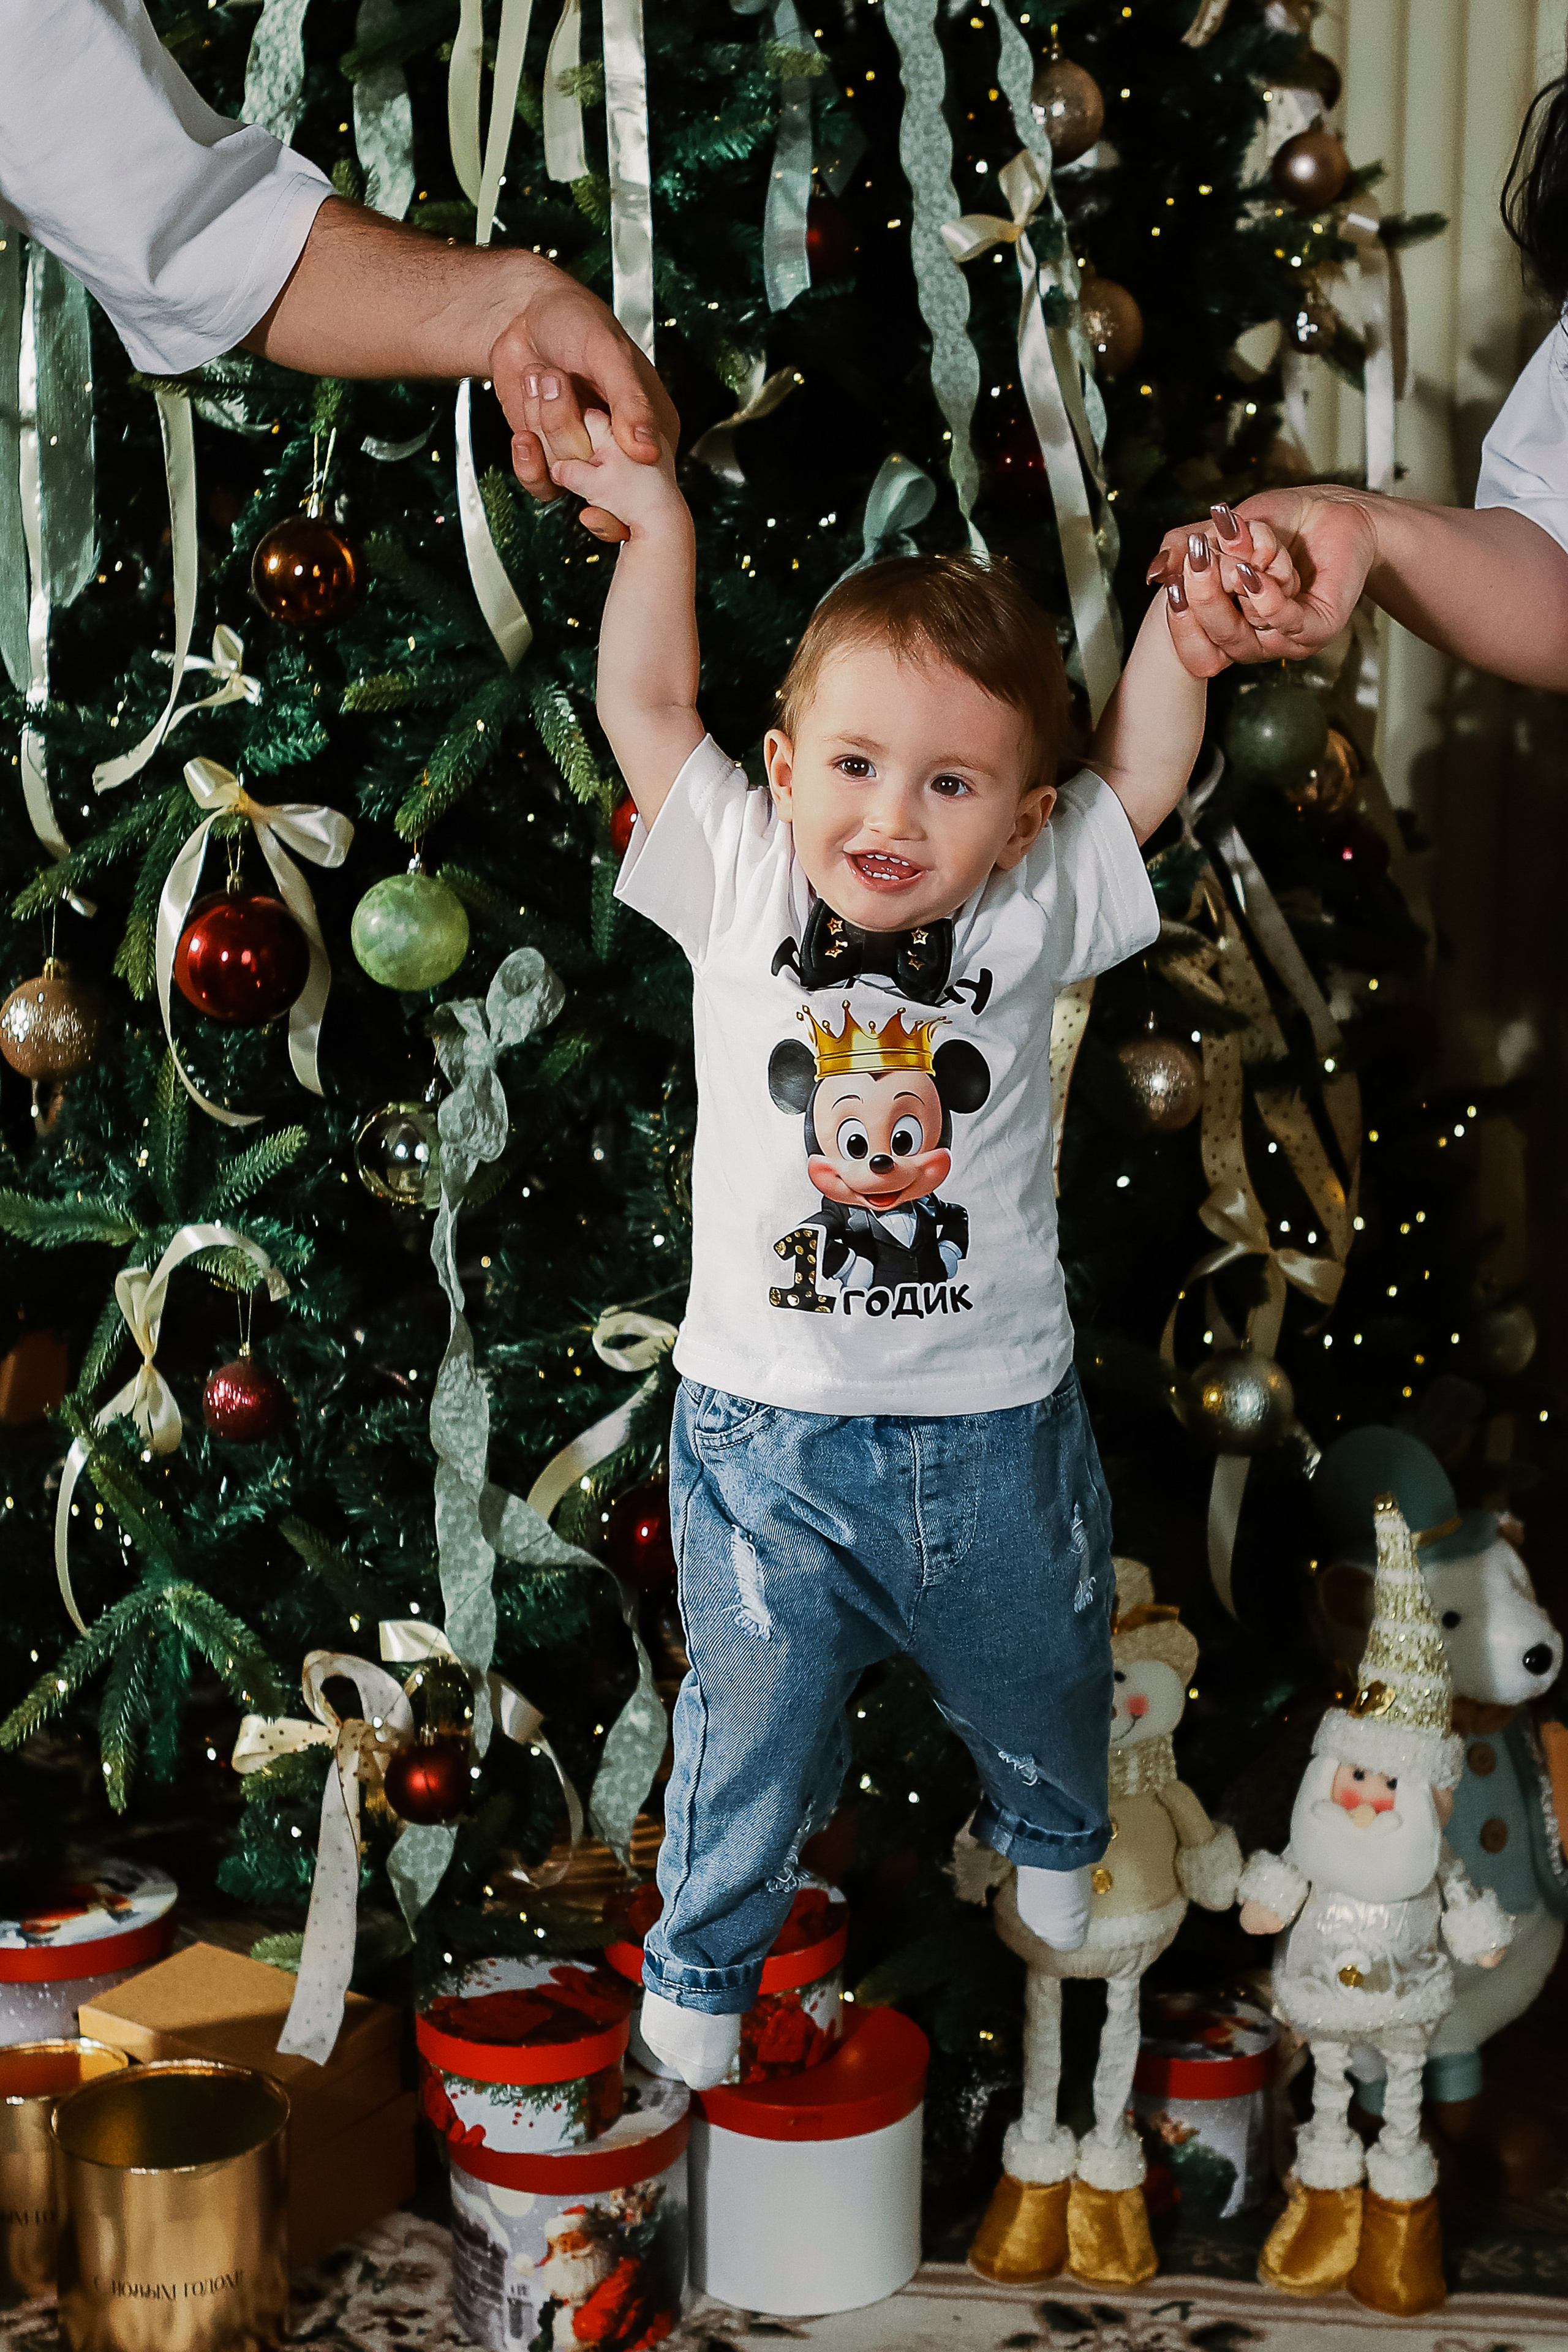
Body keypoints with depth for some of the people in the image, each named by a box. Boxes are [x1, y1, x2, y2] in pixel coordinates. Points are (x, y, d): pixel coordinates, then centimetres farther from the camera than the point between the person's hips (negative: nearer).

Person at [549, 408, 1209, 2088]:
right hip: (766, 1429, -2)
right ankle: (701, 1956, 36)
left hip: (995, 1429, 2)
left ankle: (1052, 1839, 57)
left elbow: (1141, 771, -3)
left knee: (1036, 1681, 25)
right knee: (755, 1723, 12)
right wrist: (656, 520, -9)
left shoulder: (1030, 923, -6)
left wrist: (1182, 621, -15)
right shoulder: (742, 892, -7)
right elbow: (647, 710, -7)